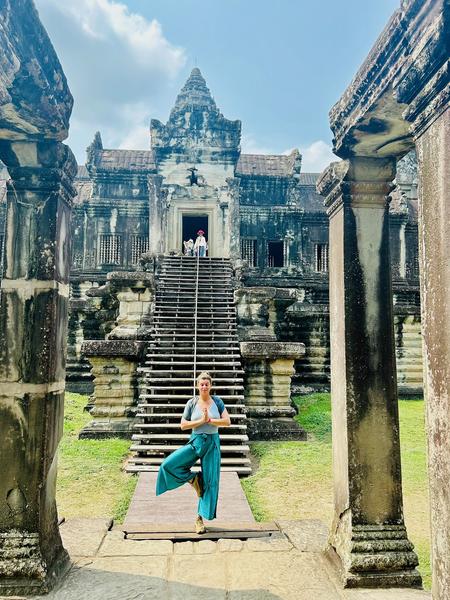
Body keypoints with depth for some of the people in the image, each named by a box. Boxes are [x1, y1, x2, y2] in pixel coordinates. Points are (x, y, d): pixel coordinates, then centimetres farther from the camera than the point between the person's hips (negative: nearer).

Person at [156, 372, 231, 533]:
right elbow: (183, 425, -4)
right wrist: (201, 421, -15)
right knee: (169, 464, -18)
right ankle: (193, 480, 8)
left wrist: (209, 420, -16)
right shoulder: (192, 403, -1)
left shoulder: (217, 401, 0)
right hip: (195, 441, 0)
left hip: (212, 443, 0)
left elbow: (227, 422, -5)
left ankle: (200, 518, 19)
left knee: (210, 482, 2)